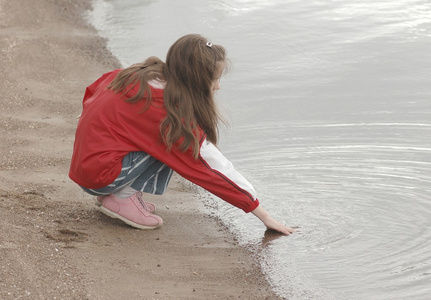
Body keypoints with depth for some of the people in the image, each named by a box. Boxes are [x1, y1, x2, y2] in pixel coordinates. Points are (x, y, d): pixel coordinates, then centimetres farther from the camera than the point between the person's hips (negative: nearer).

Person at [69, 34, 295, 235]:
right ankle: (122, 197, -9)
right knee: (176, 142, -10)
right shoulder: (172, 115, -19)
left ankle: (119, 191, 5)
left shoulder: (143, 74, 2)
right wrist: (263, 214, -10)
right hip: (100, 177, -8)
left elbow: (94, 89, 16)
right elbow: (213, 167, -15)